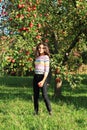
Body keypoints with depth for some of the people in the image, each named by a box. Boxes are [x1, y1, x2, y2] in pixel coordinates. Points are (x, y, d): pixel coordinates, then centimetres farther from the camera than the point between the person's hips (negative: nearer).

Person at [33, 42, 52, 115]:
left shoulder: (46, 57, -5)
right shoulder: (37, 57, 15)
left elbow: (47, 70, -10)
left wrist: (43, 81, -19)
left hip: (43, 77, -6)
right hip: (36, 77, 6)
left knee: (44, 95, -10)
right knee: (36, 95, 6)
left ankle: (50, 111, 0)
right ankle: (36, 112, 13)